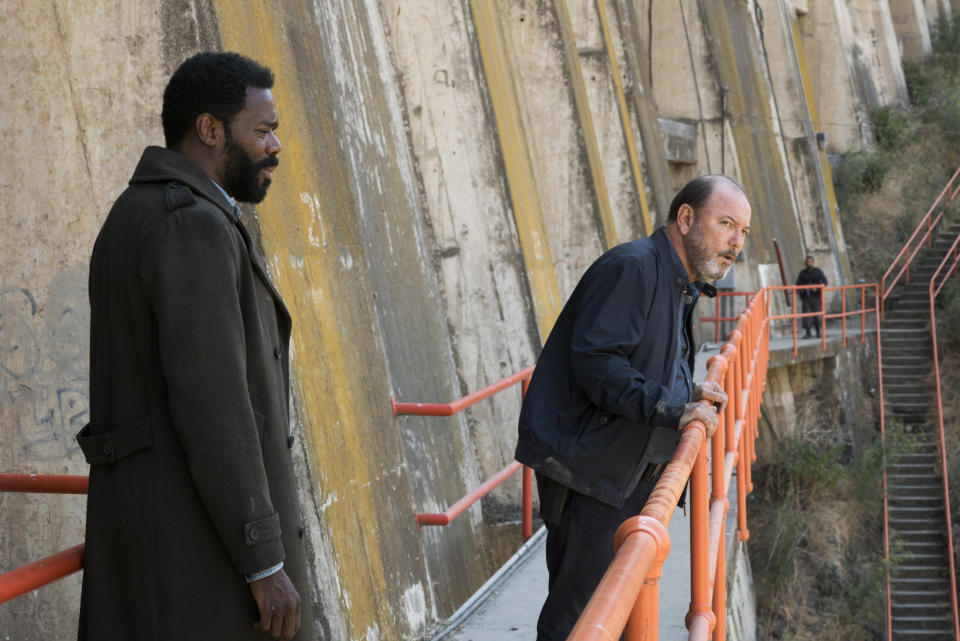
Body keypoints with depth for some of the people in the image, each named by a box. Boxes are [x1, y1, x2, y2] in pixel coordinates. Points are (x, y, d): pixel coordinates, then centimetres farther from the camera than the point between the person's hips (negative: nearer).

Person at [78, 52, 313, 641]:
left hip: (150, 522, 10)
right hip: (206, 539, -10)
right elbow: (210, 409, -22)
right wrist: (266, 564, -19)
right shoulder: (192, 228, -17)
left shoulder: (134, 224, 16)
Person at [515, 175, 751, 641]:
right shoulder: (632, 267, -15)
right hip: (590, 467, -10)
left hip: (629, 472, 10)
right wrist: (672, 409, -25)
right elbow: (594, 360, -25)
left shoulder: (679, 286, 18)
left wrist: (688, 394, 7)